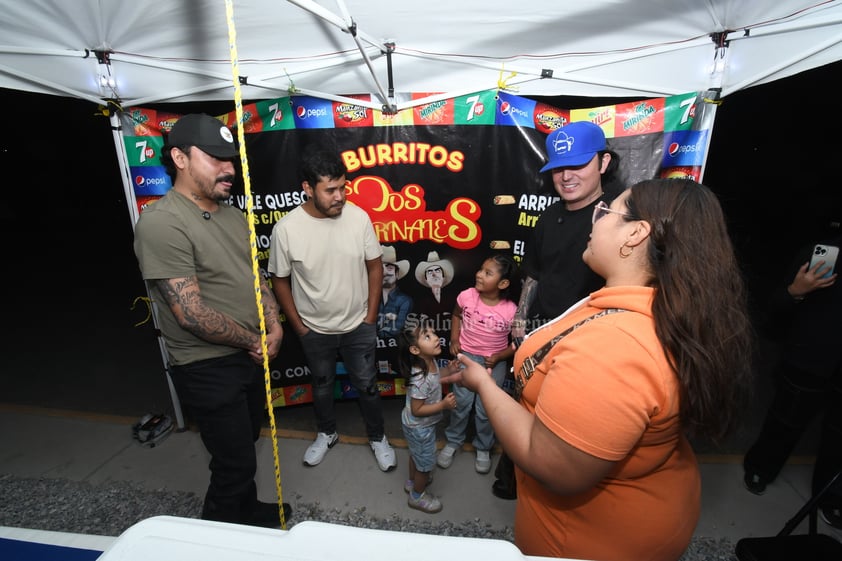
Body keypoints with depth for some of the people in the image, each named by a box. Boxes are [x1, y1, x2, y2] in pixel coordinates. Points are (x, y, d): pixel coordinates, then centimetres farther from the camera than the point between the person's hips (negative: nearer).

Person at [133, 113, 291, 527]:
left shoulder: (233, 216, 5)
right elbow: (192, 314, -25)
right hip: (208, 368, -7)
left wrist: (274, 326, -8)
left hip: (250, 356, 8)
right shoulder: (162, 222, -21)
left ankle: (248, 511, 51)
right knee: (235, 462, 7)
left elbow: (256, 276, 9)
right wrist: (254, 340, -13)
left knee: (244, 445, 26)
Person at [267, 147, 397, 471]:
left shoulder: (359, 217, -15)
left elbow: (375, 266, -4)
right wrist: (298, 326, -3)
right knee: (322, 387, 23)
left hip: (358, 326, 0)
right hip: (315, 331, 0)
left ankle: (377, 438, 41)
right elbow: (279, 281, -6)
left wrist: (371, 316, -3)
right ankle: (327, 434, 50)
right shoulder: (285, 229, -19)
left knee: (367, 386, 16)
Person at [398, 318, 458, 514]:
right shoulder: (420, 379, -38)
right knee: (426, 463, 15)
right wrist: (443, 405, -34)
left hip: (417, 426, 8)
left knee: (417, 455, 31)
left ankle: (413, 482, 56)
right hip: (420, 428, -8)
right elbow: (417, 410, -30)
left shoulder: (430, 362, -12)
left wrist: (448, 372, -4)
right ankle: (417, 496, 41)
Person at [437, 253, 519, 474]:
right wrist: (454, 341, -2)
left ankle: (483, 448, 34)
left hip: (494, 362, -1)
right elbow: (456, 316, 8)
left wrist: (499, 357, -16)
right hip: (467, 356, 2)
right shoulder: (467, 296, -15)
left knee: (485, 409, 8)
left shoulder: (511, 311, -20)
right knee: (461, 403, 8)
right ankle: (453, 442, 33)